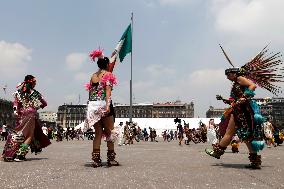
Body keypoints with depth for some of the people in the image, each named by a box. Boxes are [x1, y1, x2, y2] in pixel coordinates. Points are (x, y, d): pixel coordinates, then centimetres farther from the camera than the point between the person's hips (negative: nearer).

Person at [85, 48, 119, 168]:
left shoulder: (93, 76, 17)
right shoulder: (108, 75, 0)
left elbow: (90, 92, 15)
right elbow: (108, 90, -13)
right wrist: (108, 105, -23)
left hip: (92, 105, 5)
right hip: (103, 104, -5)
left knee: (98, 133, 10)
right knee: (109, 132, 5)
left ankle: (96, 159, 7)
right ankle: (111, 158, 8)